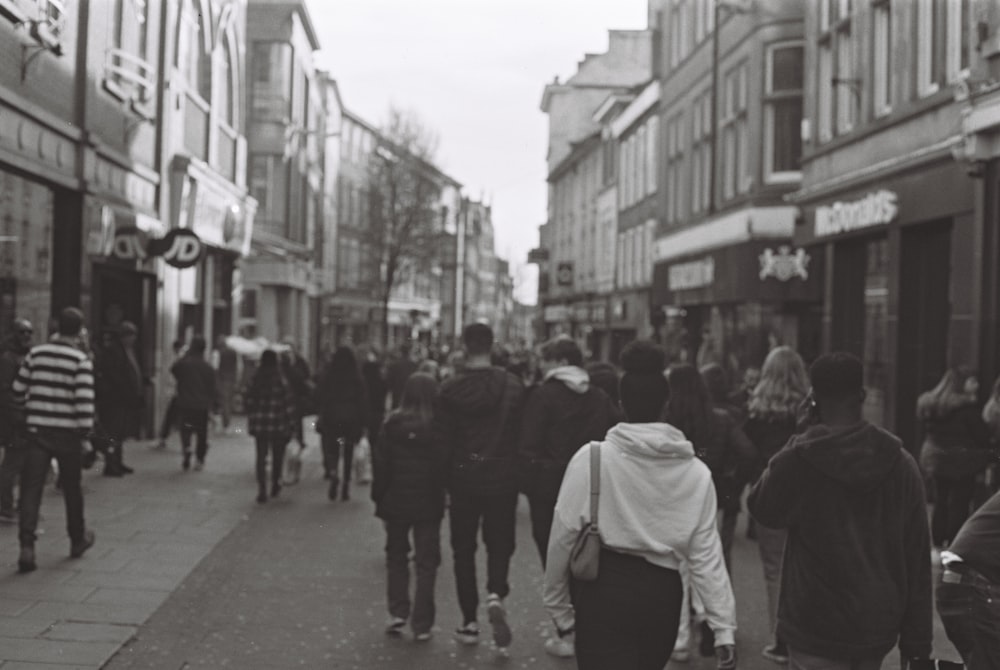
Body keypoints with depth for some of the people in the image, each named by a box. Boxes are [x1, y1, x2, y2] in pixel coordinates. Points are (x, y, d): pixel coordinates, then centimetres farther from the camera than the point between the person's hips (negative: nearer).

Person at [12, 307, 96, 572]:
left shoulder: (36, 354, 1)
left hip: (37, 431, 2)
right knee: (72, 488, 15)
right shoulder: (81, 361, -10)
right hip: (67, 434, -2)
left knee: (30, 488, -1)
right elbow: (84, 402, -17)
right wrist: (84, 435, -10)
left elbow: (18, 390, 8)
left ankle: (27, 546, -14)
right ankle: (78, 539, 30)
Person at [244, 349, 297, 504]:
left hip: (259, 425, 2)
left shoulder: (255, 380, 1)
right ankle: (275, 485, 24)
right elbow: (289, 404, -7)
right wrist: (291, 424, 0)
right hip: (278, 425, -2)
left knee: (261, 457, 6)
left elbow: (249, 402, 4)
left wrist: (251, 424, 11)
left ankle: (262, 490, -3)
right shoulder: (281, 379, -8)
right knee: (277, 456, 15)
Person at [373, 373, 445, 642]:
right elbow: (446, 465, -7)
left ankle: (398, 612, 9)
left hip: (396, 501, 1)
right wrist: (442, 496, 4)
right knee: (426, 562, 6)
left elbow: (380, 464, -3)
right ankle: (422, 625, 6)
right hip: (428, 504, -1)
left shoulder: (392, 424, -6)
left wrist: (378, 497, 5)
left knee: (396, 557, 18)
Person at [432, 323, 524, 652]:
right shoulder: (513, 385, -5)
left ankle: (470, 622, 13)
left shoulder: (450, 389, -8)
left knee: (464, 549, 12)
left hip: (464, 479, 0)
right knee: (500, 542, 14)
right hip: (503, 479, 1)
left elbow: (442, 440, -7)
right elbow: (523, 432, -3)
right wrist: (518, 473, 9)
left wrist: (444, 479, 7)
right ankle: (496, 594, -13)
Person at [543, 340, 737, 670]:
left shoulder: (592, 458, -7)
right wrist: (724, 628, 2)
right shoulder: (696, 471, 0)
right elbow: (706, 554, -1)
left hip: (603, 589, -3)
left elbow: (564, 536, -5)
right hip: (662, 594, 4)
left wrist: (557, 605, 6)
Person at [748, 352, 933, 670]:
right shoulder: (901, 462, -3)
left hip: (817, 626, -4)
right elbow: (917, 560, 0)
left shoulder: (796, 461, -14)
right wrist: (918, 642, 8)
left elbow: (762, 510, 6)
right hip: (878, 626, 4)